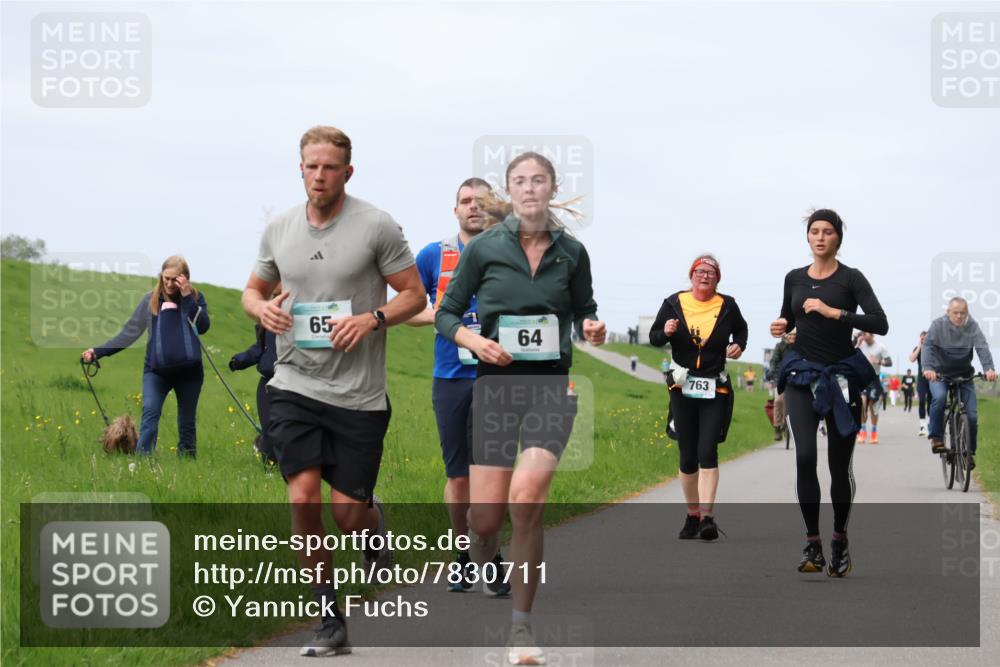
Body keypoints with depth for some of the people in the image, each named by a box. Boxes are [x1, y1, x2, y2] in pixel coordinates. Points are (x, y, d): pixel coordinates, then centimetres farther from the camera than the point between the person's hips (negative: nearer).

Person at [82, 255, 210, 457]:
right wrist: (98, 351, -2)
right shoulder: (150, 300, 5)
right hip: (156, 370, 0)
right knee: (150, 413, -19)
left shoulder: (195, 298, 3)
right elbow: (130, 332, 5)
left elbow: (203, 327, -11)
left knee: (187, 423, 7)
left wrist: (187, 297, -16)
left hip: (189, 371, 0)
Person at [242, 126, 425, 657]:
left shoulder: (377, 226, -4)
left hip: (358, 394, -2)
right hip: (295, 387, 2)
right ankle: (330, 621, 2)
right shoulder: (279, 229, 7)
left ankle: (374, 524, 39)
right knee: (303, 498, -11)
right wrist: (261, 307, -4)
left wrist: (374, 318, -18)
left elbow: (414, 295, 0)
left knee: (348, 513, -1)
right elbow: (253, 289, 20)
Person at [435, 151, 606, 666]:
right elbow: (446, 314, 8)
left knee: (526, 498, -21)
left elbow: (583, 310, 19)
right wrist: (474, 340, -11)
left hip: (552, 383, 0)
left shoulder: (572, 252, 5)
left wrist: (592, 329, -4)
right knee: (486, 515, -4)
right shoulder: (484, 248, 1)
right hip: (497, 382, 0)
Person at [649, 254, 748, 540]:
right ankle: (692, 514, 20)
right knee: (687, 457, 6)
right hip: (683, 390, 2)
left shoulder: (727, 305, 2)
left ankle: (708, 517, -20)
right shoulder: (674, 303, 2)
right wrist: (666, 333, -14)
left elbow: (740, 329, 21)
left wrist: (738, 345, 0)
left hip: (715, 390, -1)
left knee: (707, 452, -15)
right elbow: (654, 337, 8)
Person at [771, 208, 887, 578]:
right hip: (802, 373, 2)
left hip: (842, 374, -2)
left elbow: (880, 324, -18)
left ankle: (839, 539, 24)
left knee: (839, 464, 4)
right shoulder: (794, 278, 7)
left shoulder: (851, 278, -6)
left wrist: (834, 312, -24)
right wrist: (780, 327, -1)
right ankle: (812, 542, -10)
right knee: (805, 455, -16)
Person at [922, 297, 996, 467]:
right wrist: (928, 368, -45)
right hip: (940, 375, -2)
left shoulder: (972, 326, -10)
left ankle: (969, 451, 14)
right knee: (939, 397, -33)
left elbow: (982, 348, -22)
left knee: (972, 416, -6)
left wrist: (989, 368, -41)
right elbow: (927, 346, -25)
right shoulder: (938, 325, -13)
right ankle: (936, 438, -19)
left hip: (964, 376, 2)